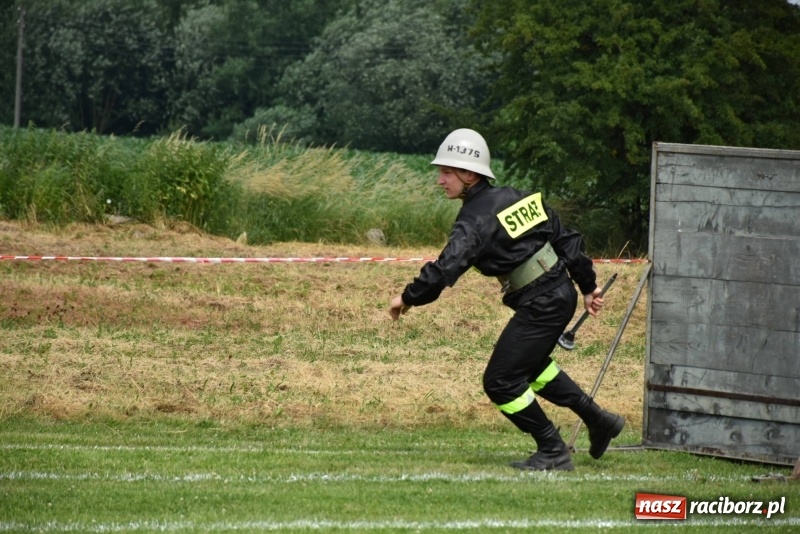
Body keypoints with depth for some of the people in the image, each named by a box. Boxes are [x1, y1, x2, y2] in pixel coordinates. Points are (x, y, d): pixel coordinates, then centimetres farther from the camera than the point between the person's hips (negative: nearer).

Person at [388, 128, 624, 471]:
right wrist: (588, 286, 20)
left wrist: (408, 298, -13)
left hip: (540, 306, -9)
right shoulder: (518, 198, 8)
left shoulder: (476, 220, -16)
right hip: (562, 293, 9)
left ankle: (553, 453, 5)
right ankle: (598, 420, 36)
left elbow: (446, 269, -26)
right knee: (530, 365, 29)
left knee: (501, 382, -1)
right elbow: (566, 239, 12)